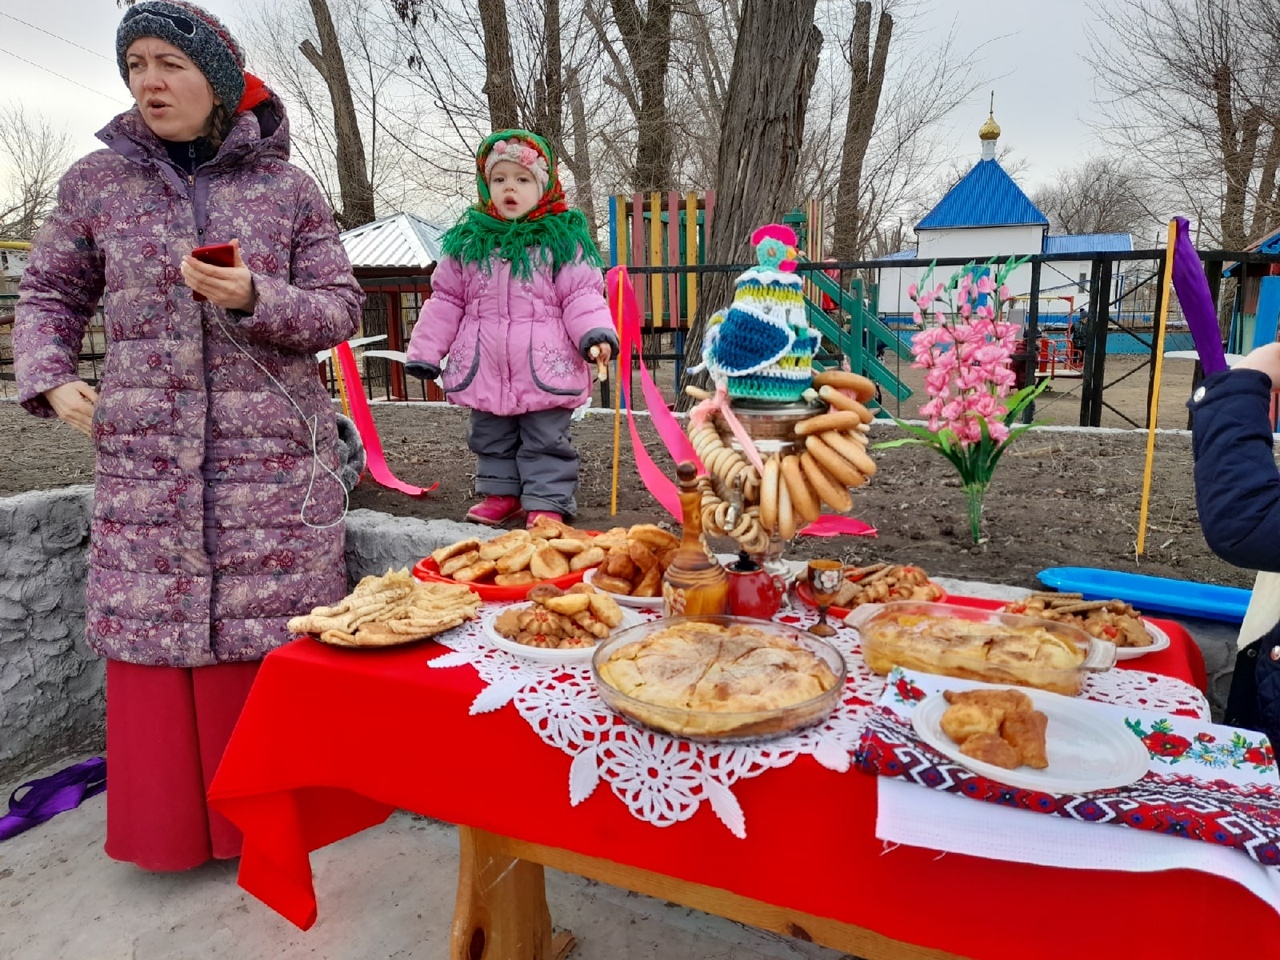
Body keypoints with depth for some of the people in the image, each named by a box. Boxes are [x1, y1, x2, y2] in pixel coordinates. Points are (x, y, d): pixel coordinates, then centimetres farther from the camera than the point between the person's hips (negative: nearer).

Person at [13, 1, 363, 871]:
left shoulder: (288, 189, 4)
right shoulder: (97, 182, 9)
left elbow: (341, 310, 2)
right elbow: (50, 295, 17)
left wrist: (255, 300, -15)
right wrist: (48, 379, 0)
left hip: (275, 452, -1)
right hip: (145, 451, 2)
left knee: (271, 626, 3)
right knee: (150, 623, 5)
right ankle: (169, 817, 24)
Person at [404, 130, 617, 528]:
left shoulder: (561, 238, -2)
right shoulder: (468, 241, 7)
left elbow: (581, 295, -5)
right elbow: (446, 300, 11)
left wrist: (595, 334, -23)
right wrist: (426, 351, 9)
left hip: (544, 365, -4)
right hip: (486, 365, 4)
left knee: (545, 440, 4)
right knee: (491, 438, 16)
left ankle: (547, 502, 13)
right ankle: (500, 493, 31)